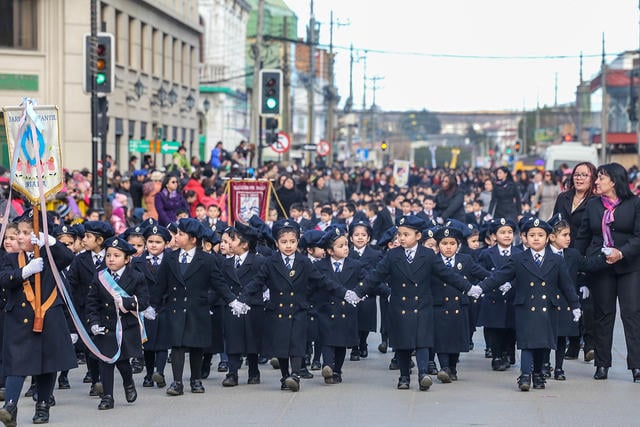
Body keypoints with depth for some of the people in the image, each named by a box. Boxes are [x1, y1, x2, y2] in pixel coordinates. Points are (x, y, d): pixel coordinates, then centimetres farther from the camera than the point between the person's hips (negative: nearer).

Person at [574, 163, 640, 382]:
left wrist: (622, 253, -21)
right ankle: (602, 364, 12)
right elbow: (583, 237, 14)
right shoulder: (592, 205, 11)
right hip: (600, 266, 4)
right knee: (602, 314, 6)